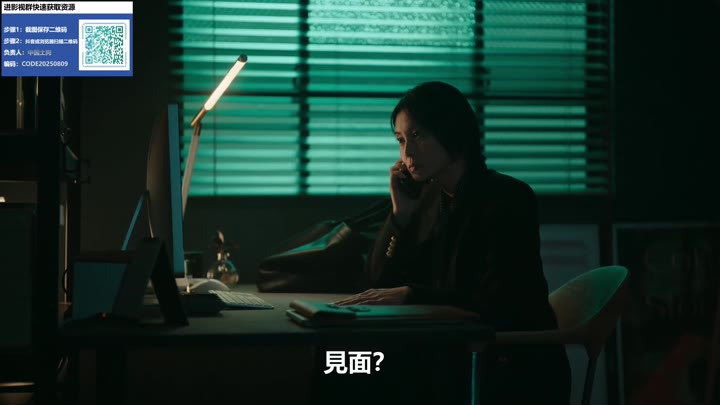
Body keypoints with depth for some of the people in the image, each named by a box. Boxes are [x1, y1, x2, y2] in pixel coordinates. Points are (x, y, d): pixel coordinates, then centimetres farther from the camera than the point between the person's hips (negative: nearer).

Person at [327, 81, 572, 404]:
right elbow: (380, 285, 4)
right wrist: (401, 213, -7)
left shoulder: (508, 199, -13)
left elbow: (498, 304, -22)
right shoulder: (428, 200, 7)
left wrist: (410, 294, -27)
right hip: (457, 361, 6)